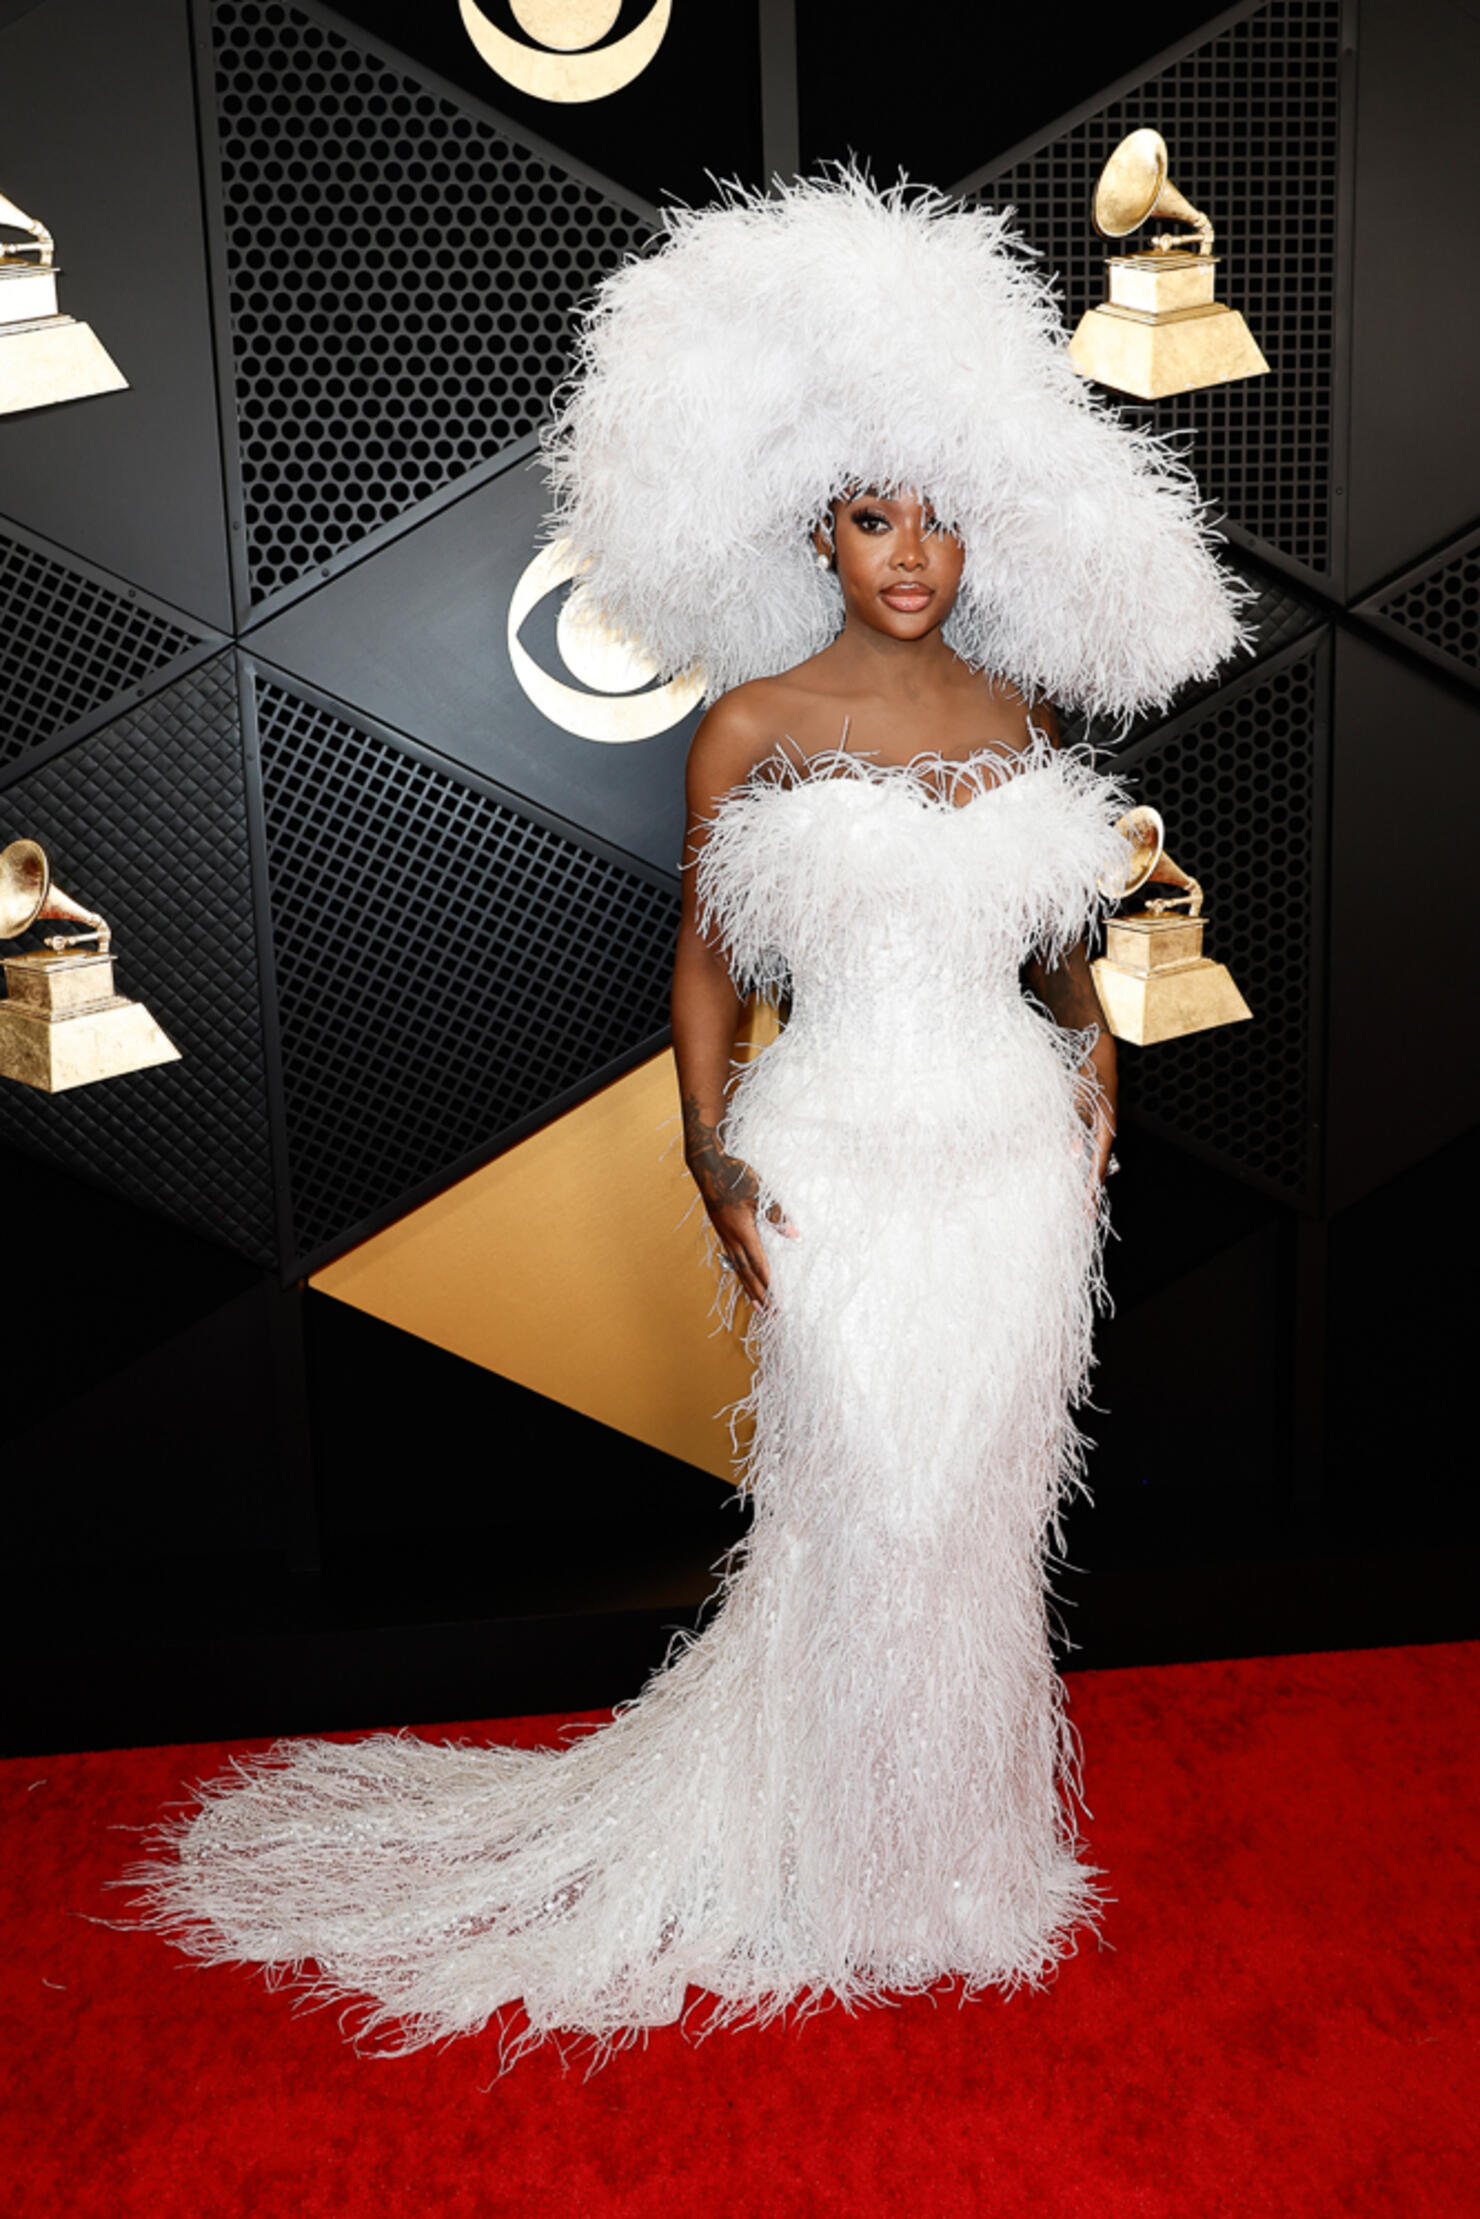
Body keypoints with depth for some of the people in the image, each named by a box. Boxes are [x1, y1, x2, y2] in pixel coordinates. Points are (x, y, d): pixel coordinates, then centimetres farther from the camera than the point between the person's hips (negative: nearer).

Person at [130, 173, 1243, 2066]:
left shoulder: (1021, 718, 6)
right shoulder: (752, 726, -5)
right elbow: (707, 956, -1)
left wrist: (1094, 1054, 4)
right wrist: (710, 1149, -11)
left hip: (1013, 1155, 4)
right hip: (840, 1163, -4)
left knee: (992, 1501, 13)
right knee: (866, 1516, 3)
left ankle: (973, 1817, 35)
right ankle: (860, 1872, 26)